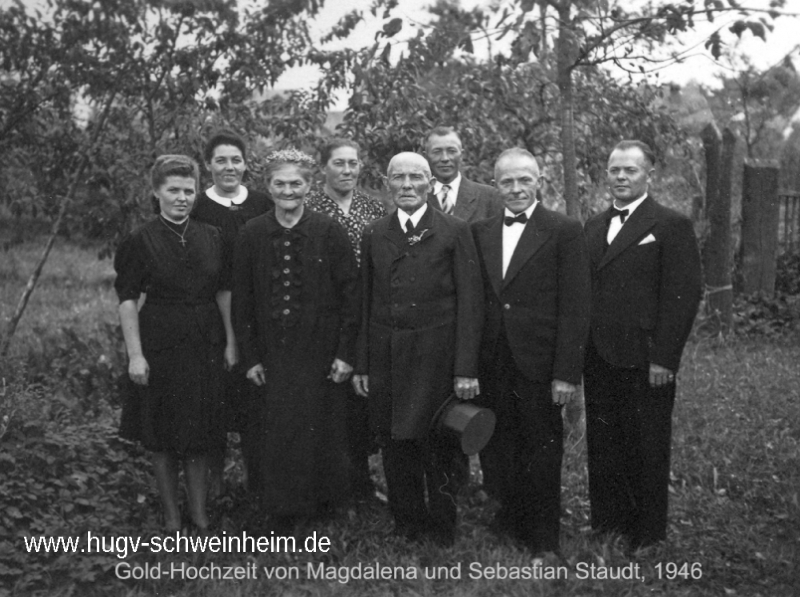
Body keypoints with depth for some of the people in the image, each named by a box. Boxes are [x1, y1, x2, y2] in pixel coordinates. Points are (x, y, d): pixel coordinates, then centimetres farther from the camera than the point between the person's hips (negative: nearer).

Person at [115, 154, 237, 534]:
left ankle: (199, 511, 22)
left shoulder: (211, 237, 3)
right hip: (160, 343, -3)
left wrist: (231, 343, 3)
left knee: (201, 432, 9)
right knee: (162, 433, 7)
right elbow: (127, 299, -8)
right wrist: (135, 354, -12)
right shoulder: (141, 240, -7)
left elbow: (224, 292, 7)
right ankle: (171, 515, 20)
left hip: (206, 345, 3)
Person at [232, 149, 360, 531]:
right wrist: (249, 356, 0)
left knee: (320, 432, 7)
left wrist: (345, 353, -6)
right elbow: (241, 299, 4)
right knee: (273, 436, 4)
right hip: (271, 354, 2)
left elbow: (350, 294, -3)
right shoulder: (251, 235, 1)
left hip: (320, 353, -1)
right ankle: (280, 514, 21)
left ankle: (321, 506, 28)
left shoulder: (329, 232, -5)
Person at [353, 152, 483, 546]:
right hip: (386, 359, 4)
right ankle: (407, 530, 25)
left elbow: (470, 303, -4)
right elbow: (365, 303, 10)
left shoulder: (455, 232, 0)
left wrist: (466, 369, -10)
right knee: (396, 453, 10)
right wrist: (361, 364, 6)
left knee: (438, 452, 2)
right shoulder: (373, 235, 11)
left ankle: (444, 539, 18)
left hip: (436, 358, -3)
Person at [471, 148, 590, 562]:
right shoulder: (480, 232, 8)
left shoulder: (564, 231, -5)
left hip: (538, 365, -4)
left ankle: (543, 541, 24)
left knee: (542, 453, 8)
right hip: (492, 365, 4)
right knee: (496, 450, 10)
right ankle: (509, 523, 31)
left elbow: (574, 308, -9)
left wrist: (567, 372, -13)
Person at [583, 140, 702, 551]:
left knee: (647, 452, 5)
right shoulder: (594, 226, 14)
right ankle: (606, 528, 26)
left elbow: (683, 296, -11)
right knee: (603, 451, 12)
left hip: (645, 363, -5)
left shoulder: (672, 226, -5)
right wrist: (579, 351, 7)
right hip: (599, 360, 6)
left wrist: (663, 359, -15)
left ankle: (648, 538, 19)